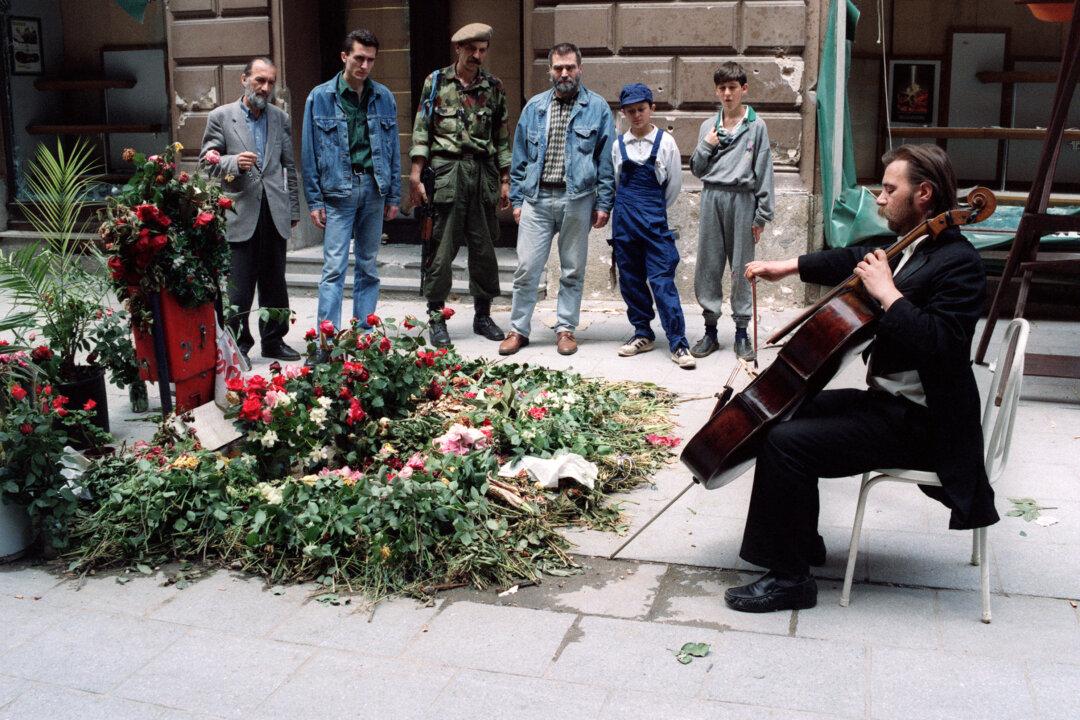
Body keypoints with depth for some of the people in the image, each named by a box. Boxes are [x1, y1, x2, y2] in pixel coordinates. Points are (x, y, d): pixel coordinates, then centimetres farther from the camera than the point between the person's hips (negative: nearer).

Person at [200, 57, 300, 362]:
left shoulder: (280, 118, 13)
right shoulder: (220, 117, 2)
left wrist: (293, 209, 14)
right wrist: (233, 162, -19)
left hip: (274, 213, 4)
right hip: (239, 213, -4)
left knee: (274, 283, 10)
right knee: (238, 285, -2)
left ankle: (273, 341, 22)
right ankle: (237, 345, 8)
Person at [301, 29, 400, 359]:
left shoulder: (383, 97, 7)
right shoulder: (320, 97, 0)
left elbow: (393, 149, 11)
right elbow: (309, 153, 1)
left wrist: (393, 196, 8)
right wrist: (315, 201, -3)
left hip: (374, 188, 3)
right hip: (338, 191, -3)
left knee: (368, 267, 9)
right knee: (334, 268, -8)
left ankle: (364, 336, 17)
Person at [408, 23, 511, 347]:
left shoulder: (494, 86, 11)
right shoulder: (436, 82, 4)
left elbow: (502, 136, 13)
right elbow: (421, 129, 1)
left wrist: (505, 180, 9)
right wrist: (416, 175, -6)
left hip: (483, 172, 3)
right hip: (446, 171, -3)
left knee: (484, 247, 7)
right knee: (442, 247, -3)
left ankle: (483, 315, 18)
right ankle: (436, 317, 6)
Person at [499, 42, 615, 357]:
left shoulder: (597, 107, 3)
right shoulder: (534, 107, 10)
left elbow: (606, 160, 2)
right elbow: (519, 157, 12)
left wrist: (603, 204, -3)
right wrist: (517, 199, 7)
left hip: (577, 199, -1)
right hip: (536, 198, 1)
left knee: (573, 269, 8)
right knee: (526, 268, -1)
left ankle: (565, 328, 19)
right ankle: (518, 329, 11)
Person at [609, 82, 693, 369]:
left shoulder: (665, 142, -2)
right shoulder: (618, 144, 6)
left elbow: (674, 184, 6)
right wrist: (630, 208, 11)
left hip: (654, 218, -4)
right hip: (624, 217, 4)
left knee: (662, 280, -9)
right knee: (630, 279, 8)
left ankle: (678, 343, -7)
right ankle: (642, 334, 21)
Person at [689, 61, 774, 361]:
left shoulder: (756, 126, 2)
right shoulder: (708, 126, 12)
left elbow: (763, 172, 0)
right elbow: (697, 170, 14)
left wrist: (762, 215, -4)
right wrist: (706, 146, -4)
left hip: (742, 199, -3)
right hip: (712, 198, 3)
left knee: (741, 267, 1)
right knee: (708, 265, 4)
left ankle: (742, 331, 10)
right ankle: (710, 330, 13)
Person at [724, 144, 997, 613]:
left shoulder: (958, 262, -19)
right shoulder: (910, 249, 9)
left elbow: (938, 343, -32)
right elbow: (855, 260, 27)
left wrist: (887, 292, -26)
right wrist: (788, 267, 22)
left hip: (916, 421, -10)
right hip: (886, 399, 10)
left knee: (784, 443, -21)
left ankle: (788, 578, -8)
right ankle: (802, 542, 25)